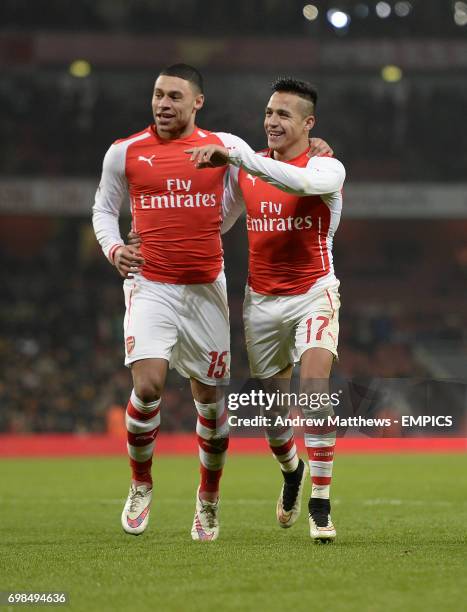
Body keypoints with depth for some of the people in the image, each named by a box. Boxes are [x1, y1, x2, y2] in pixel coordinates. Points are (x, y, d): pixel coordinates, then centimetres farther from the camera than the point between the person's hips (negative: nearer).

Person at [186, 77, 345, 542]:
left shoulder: (327, 168, -10)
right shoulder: (245, 170, 5)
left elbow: (302, 182, -35)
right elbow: (217, 221, 20)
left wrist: (234, 155, -41)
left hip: (313, 294, -4)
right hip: (261, 301, 4)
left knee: (316, 389, -23)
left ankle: (320, 504, -15)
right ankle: (292, 471, 41)